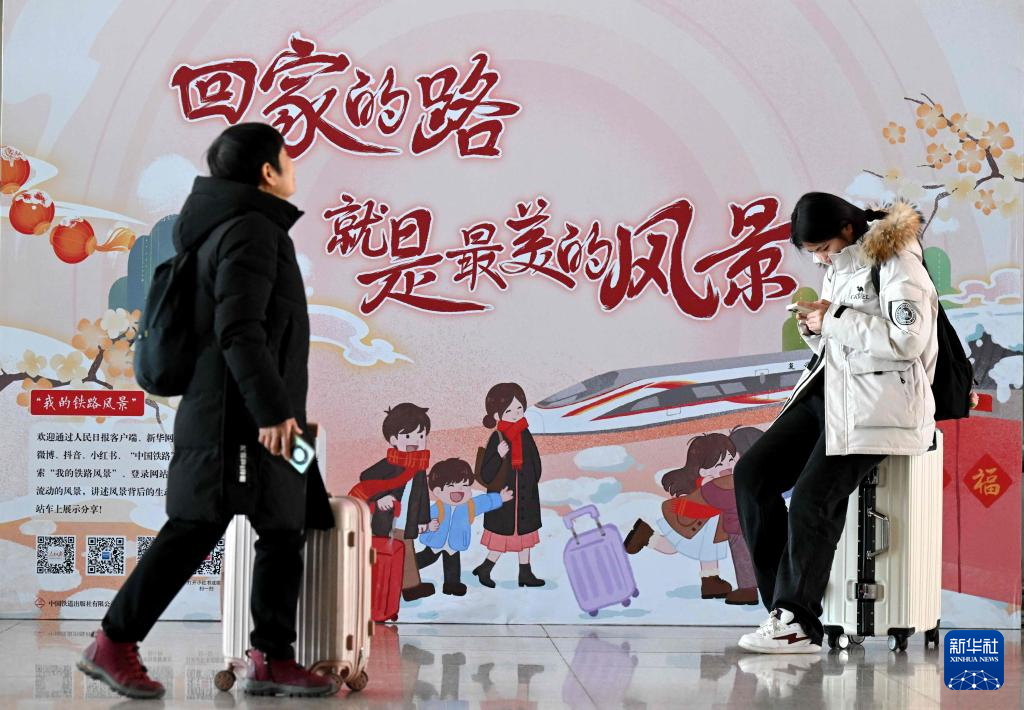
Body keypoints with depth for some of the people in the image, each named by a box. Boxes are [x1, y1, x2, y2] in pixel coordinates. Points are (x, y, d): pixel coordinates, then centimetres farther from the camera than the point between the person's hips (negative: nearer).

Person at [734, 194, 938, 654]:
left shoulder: (895, 262, -8)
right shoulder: (839, 269, 18)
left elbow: (908, 340, -19)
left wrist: (835, 320, -14)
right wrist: (815, 328, 2)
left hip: (880, 402, -9)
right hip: (827, 392, 9)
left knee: (812, 497, -22)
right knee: (751, 474, -5)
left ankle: (798, 623, -12)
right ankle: (783, 606, -4)